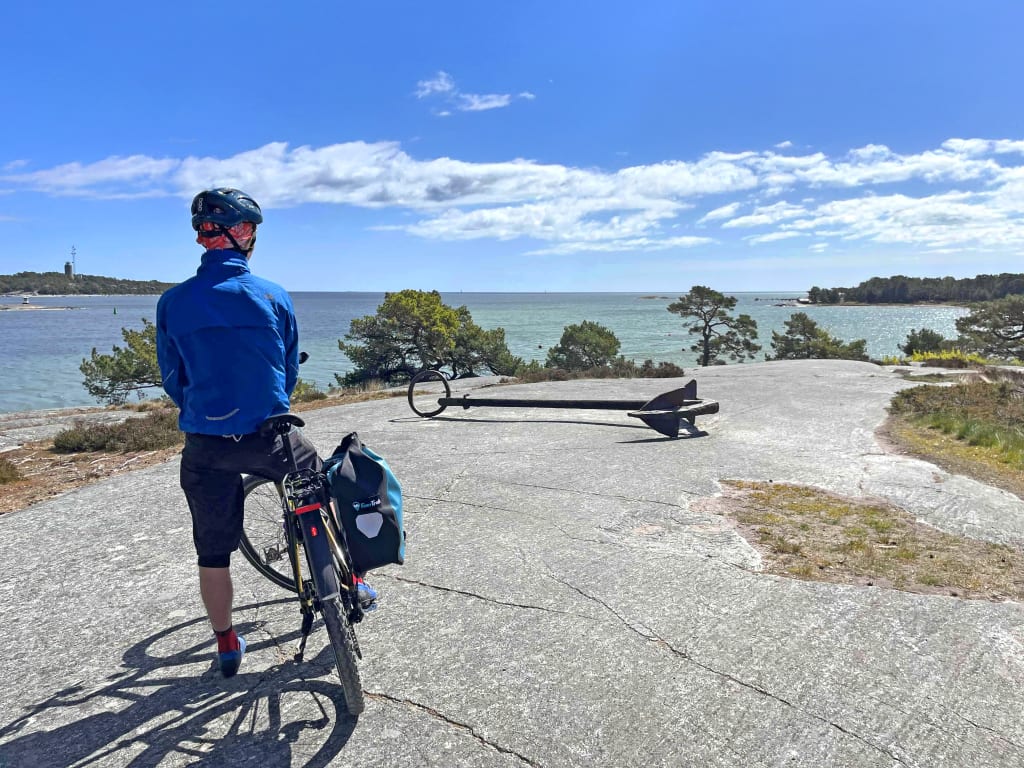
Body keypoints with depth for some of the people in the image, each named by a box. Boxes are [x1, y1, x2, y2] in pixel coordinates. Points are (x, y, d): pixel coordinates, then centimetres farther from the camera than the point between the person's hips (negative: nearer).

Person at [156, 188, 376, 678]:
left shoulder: (173, 303, -3)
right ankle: (350, 584, 33)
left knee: (213, 553, 15)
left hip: (205, 443, 1)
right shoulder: (273, 296, -5)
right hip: (267, 435, -1)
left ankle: (226, 645, 30)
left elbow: (172, 380, 6)